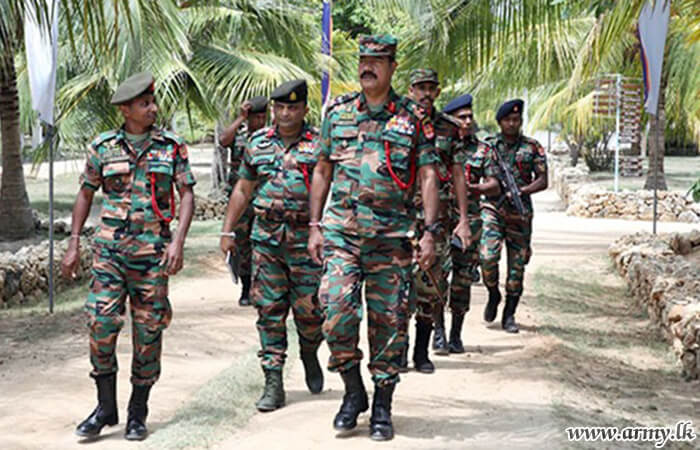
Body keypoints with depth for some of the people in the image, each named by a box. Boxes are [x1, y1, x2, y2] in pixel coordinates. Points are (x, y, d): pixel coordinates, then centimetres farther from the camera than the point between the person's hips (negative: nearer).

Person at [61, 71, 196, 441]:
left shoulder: (171, 147, 2)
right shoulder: (103, 147, 4)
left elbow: (187, 194, 1)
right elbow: (85, 194, 12)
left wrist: (178, 240, -12)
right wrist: (74, 244, 8)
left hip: (153, 249, 0)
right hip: (109, 247, 1)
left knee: (148, 331, 3)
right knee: (101, 322, -10)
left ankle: (138, 413, 15)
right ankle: (106, 407, 4)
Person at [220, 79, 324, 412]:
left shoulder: (319, 144, 0)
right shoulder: (258, 143, 10)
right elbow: (243, 189, 17)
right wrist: (228, 231, 13)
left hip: (306, 238, -3)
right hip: (266, 236, 3)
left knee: (308, 307, -1)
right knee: (269, 310, 1)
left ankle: (309, 354, 31)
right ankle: (273, 384, 6)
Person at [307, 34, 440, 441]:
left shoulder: (413, 117, 3)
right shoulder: (338, 113, 9)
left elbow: (429, 176, 1)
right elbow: (323, 171, 13)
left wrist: (430, 232, -7)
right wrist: (315, 227, 8)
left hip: (391, 235, -1)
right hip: (341, 231, 1)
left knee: (388, 321, 3)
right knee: (337, 312, -10)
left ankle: (382, 407, 15)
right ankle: (353, 391, 11)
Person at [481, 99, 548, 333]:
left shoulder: (532, 147, 4)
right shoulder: (487, 145, 5)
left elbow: (543, 181, -1)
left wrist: (520, 191, -16)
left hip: (520, 213, 1)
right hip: (492, 209, -1)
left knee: (517, 265, 2)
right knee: (488, 256, -18)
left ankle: (509, 315, 13)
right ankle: (493, 295, 10)